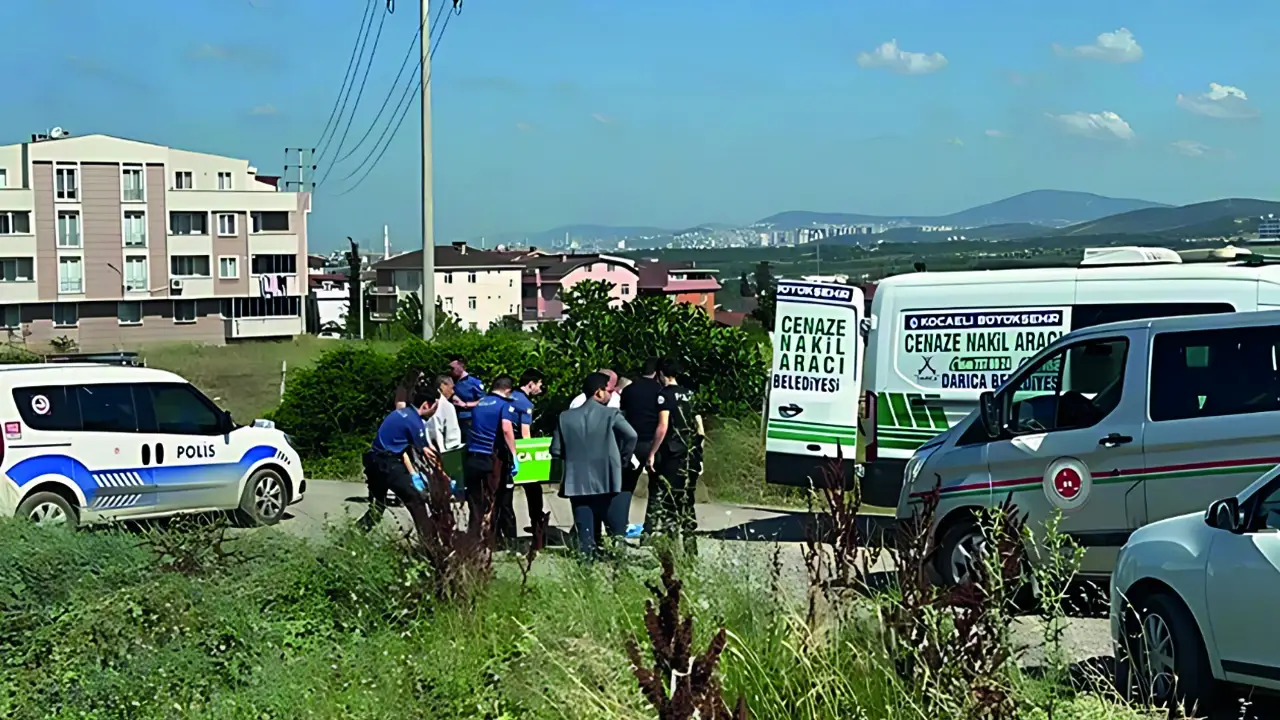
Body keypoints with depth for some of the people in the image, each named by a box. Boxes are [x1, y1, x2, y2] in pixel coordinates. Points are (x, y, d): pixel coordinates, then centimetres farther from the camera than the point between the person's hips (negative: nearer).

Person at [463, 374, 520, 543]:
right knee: (501, 504, 6)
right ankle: (508, 540, 11)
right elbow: (506, 429, -21)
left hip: (471, 458, 5)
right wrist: (514, 454, -20)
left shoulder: (480, 403, 14)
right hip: (491, 461, -5)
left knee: (476, 505, 10)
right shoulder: (505, 405, -5)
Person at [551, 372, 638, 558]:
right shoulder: (610, 414, -5)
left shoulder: (565, 417, 4)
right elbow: (631, 436, -16)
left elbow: (556, 450, 4)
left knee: (585, 535, 4)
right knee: (617, 533, 6)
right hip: (606, 483, -3)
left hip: (577, 484, 3)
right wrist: (622, 458, 1)